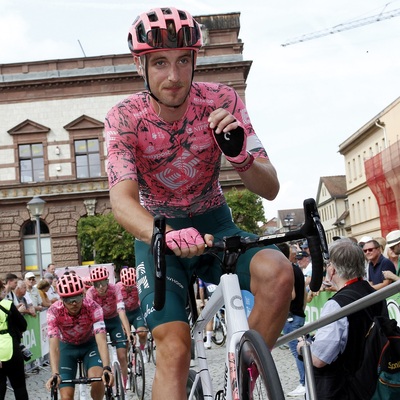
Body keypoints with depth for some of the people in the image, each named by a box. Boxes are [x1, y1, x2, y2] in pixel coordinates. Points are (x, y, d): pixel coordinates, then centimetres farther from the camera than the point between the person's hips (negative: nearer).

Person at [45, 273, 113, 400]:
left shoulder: (92, 307, -30)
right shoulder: (54, 311, -30)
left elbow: (101, 340, -37)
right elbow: (54, 346, -35)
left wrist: (106, 368, -51)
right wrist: (55, 374, -49)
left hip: (89, 344, 0)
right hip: (67, 346, 1)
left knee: (97, 379, -28)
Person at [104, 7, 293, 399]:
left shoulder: (221, 101, -14)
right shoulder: (123, 118, -17)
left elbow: (270, 189, -14)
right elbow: (122, 201, -30)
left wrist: (239, 155, -37)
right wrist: (168, 237, -52)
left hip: (213, 224, 2)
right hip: (157, 233, -1)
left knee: (277, 273, -29)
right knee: (174, 348, -22)